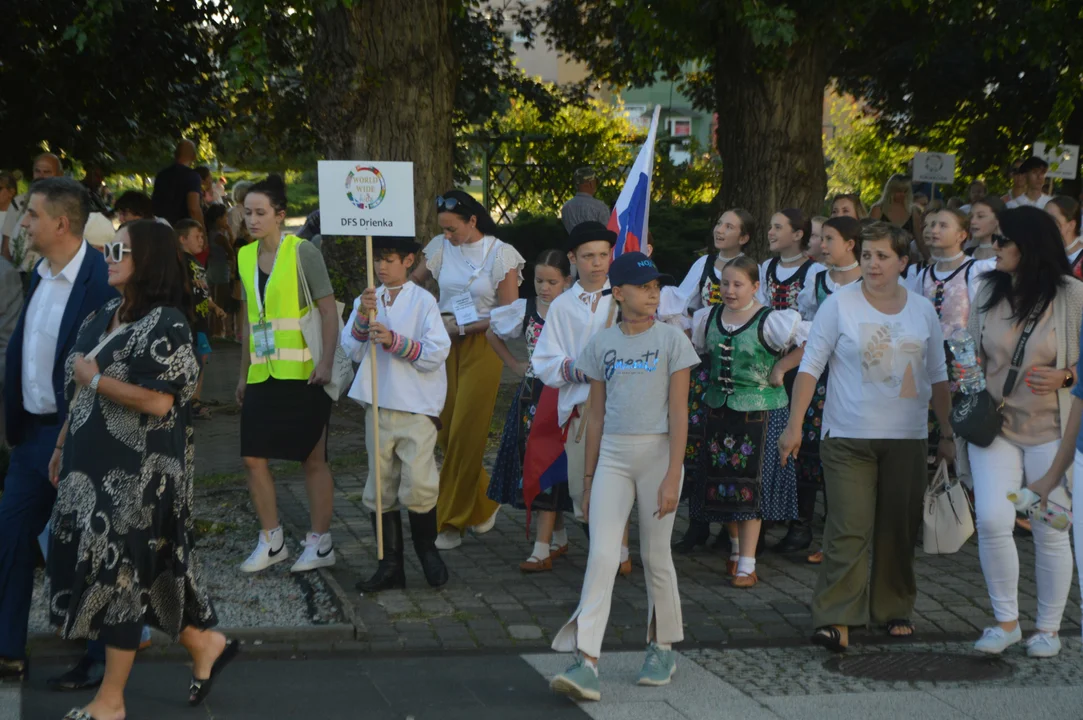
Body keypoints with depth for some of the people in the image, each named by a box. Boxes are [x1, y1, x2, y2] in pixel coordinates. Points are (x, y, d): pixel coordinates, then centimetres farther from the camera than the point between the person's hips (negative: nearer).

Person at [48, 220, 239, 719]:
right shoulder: (103, 317, 10)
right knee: (113, 570, 14)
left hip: (138, 472, -8)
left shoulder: (165, 323, -15)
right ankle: (204, 644, 29)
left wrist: (94, 378, -15)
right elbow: (79, 393, 17)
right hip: (95, 465, 8)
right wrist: (62, 448, 17)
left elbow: (158, 401, -24)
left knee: (120, 571, 0)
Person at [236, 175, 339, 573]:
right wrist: (244, 372, 17)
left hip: (301, 373, -6)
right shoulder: (246, 256, 10)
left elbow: (328, 310, -10)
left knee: (312, 458, 2)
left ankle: (320, 543, 13)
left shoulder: (302, 252, -8)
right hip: (262, 375, 6)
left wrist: (326, 362, -20)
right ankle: (271, 540, 18)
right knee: (253, 457, 4)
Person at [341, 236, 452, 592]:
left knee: (418, 487, -8)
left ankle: (428, 550, 15)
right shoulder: (367, 300, 11)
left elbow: (437, 352, -9)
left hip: (416, 406, -4)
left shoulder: (423, 301, -2)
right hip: (377, 405, 4)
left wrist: (395, 341, -18)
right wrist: (362, 318, -12)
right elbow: (352, 350, 3)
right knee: (380, 490, 6)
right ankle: (391, 565, 14)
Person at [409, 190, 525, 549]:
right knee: (446, 430, 2)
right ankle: (484, 503, 22)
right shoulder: (441, 247, 7)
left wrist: (464, 326, -12)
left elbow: (509, 312, -6)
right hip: (445, 345, 4)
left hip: (482, 346, -4)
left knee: (465, 433, -5)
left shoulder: (501, 254, -5)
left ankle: (450, 522, 4)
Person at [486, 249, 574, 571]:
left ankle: (543, 549, -5)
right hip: (531, 395, 5)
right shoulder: (524, 309, 5)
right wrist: (514, 364, 15)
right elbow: (492, 334, 21)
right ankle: (559, 538, 23)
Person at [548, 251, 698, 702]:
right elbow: (596, 415, 11)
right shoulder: (602, 344, 7)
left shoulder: (671, 340, -2)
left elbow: (679, 413, -6)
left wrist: (673, 476, -13)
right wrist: (589, 478, 11)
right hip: (612, 455, 2)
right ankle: (586, 663, -15)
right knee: (601, 555, -9)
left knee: (656, 556, 7)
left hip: (657, 452, -2)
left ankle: (662, 649, 26)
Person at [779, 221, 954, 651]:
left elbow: (937, 377, 14)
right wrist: (794, 425, -9)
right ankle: (835, 619, -8)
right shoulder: (840, 305, -3)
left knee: (900, 529, 10)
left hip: (907, 439, 3)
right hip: (849, 439, -3)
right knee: (849, 529, -10)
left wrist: (948, 434, 12)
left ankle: (896, 610, 25)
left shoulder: (922, 310, 7)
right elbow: (811, 366, -3)